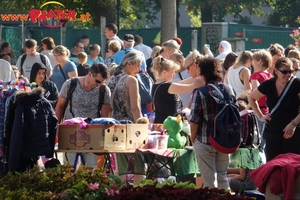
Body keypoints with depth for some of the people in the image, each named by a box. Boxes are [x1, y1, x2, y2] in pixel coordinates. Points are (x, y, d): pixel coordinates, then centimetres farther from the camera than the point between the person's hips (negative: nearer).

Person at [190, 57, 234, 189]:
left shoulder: (200, 92, -12)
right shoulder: (228, 90, 3)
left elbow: (195, 119, -13)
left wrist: (193, 138, 1)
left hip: (205, 141, -5)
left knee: (209, 180, 2)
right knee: (223, 177, 16)